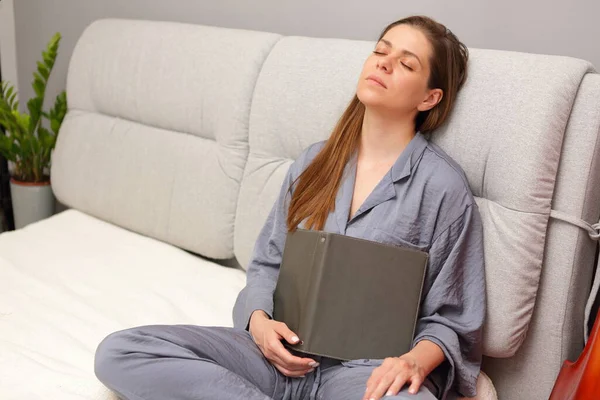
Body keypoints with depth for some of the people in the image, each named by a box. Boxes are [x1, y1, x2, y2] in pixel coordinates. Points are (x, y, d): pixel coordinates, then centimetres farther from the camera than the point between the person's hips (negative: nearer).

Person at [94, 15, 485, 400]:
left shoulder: (442, 185, -3)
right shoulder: (316, 161, 11)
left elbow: (450, 319, 1)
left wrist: (415, 360, -21)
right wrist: (259, 320, -5)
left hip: (367, 367, -4)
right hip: (284, 353, 5)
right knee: (117, 352, -15)